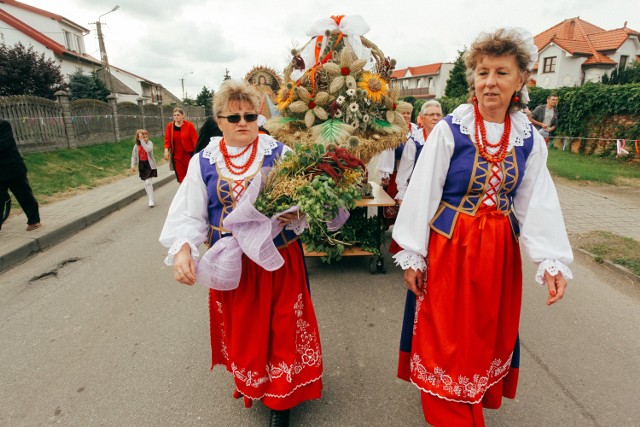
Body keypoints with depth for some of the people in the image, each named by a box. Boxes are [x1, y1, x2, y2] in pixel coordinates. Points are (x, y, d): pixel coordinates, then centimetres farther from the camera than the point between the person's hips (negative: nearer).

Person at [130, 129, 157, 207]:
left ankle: (151, 200, -6)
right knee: (146, 184, 12)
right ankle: (151, 200, 25)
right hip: (141, 165, 4)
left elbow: (148, 149, -31)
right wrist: (133, 165, -6)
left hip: (149, 165, -4)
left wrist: (142, 141, -28)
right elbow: (134, 156, 6)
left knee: (148, 182, -14)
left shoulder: (149, 143, -8)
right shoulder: (136, 146, 1)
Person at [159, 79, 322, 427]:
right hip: (232, 265, 2)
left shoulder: (280, 153, -3)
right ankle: (250, 386, 44)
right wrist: (183, 249, -18)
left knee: (282, 328, 8)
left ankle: (281, 397, 31)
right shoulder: (203, 162, 2)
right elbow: (189, 215, 0)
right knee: (242, 330, 16)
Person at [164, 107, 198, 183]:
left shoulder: (189, 125, -7)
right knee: (180, 176, 5)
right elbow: (167, 140, 5)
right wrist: (166, 150, -8)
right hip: (176, 155, 3)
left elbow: (195, 139, -8)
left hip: (189, 154, -3)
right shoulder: (170, 126, 2)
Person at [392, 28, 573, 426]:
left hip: (500, 248, 4)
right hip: (449, 245, -3)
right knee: (446, 338, 6)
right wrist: (412, 255, -10)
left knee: (489, 333, 18)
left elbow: (538, 204, 1)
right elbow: (422, 193, -10)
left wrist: (553, 260, -12)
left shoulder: (530, 138, 2)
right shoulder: (449, 129, -10)